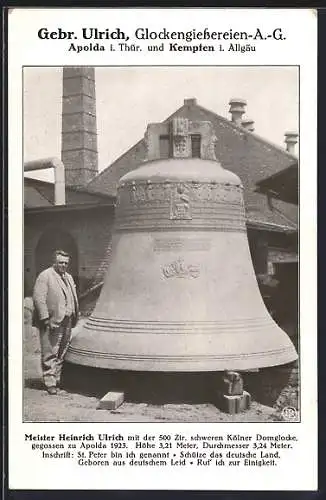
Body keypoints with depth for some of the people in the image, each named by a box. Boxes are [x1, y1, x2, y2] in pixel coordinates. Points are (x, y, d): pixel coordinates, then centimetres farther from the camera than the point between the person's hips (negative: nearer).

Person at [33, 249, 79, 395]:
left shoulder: (69, 277, 19)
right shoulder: (44, 276, -5)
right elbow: (39, 298, -12)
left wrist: (75, 317, 13)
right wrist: (46, 319, -17)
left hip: (67, 322, 7)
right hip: (52, 322, -7)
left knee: (62, 353, 12)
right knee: (50, 354, -2)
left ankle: (57, 379, 22)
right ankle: (50, 383, 3)